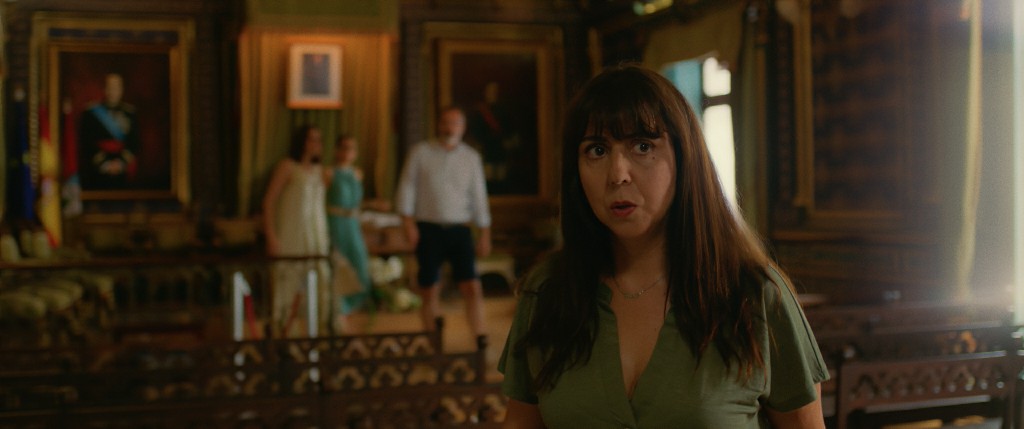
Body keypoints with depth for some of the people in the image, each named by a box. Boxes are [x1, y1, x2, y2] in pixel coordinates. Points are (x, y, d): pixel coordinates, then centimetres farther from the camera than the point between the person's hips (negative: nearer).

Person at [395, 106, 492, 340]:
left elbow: (479, 196, 10)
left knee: (472, 287, -9)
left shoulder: (471, 157, 8)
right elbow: (407, 187, 2)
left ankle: (480, 339, -7)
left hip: (459, 230, 1)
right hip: (429, 230, -1)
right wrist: (408, 222, -7)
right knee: (429, 290, 3)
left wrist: (484, 233, 8)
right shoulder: (421, 152, 3)